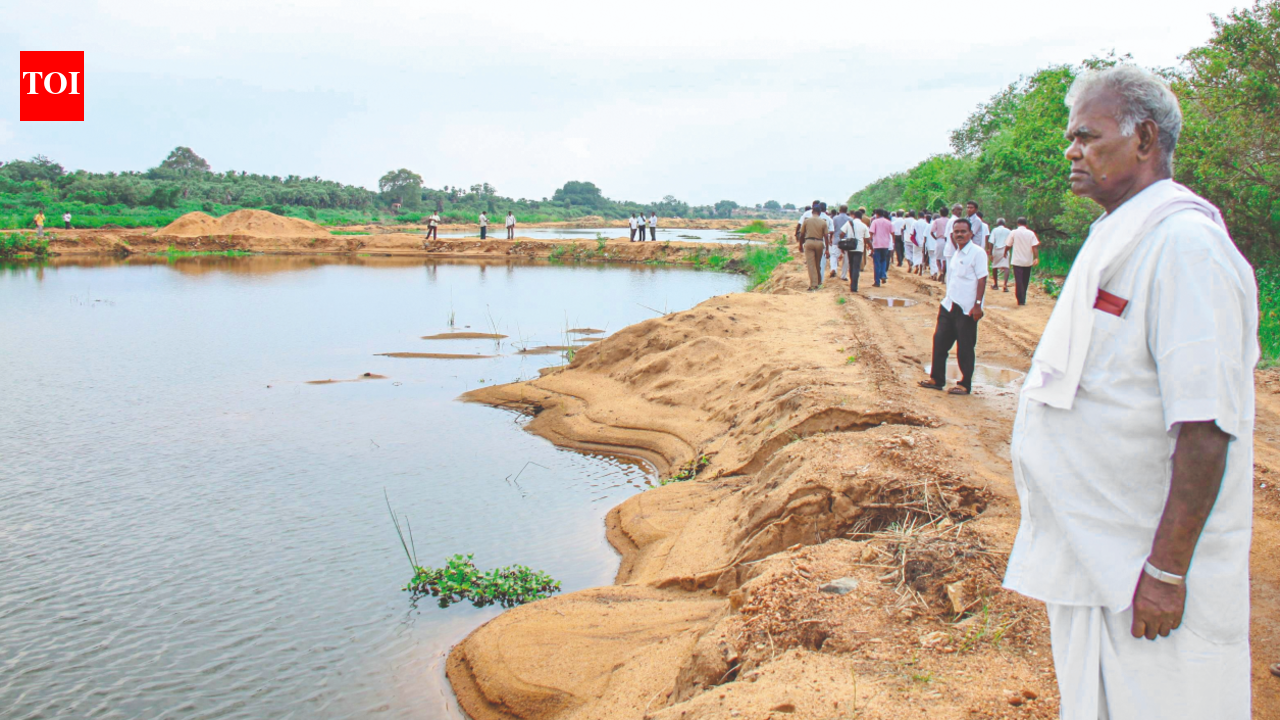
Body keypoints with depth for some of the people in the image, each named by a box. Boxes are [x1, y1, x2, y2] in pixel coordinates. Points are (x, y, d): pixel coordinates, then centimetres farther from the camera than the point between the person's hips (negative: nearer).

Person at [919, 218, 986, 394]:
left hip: (967, 309, -8)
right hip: (949, 306, 8)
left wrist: (977, 305, -19)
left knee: (965, 348, 1)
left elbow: (982, 279, -14)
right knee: (940, 342, 10)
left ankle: (965, 385, 12)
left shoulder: (977, 253, -10)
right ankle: (937, 379, 22)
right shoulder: (956, 253, 13)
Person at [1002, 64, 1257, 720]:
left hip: (1147, 566, -9)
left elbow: (1205, 425, -24)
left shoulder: (1183, 245, -19)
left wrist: (1166, 571, -24)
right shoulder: (1121, 240, 12)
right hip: (1091, 551, 9)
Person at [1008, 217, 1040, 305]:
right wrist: (1036, 258, -10)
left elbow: (1009, 245, 4)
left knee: (1019, 281, -3)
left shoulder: (1013, 233, -3)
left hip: (1017, 261, -2)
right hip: (1028, 261, 2)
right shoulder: (1031, 233, 1)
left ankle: (1021, 300, -11)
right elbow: (1034, 247, -8)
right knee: (1025, 281, 15)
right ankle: (1023, 299, 23)